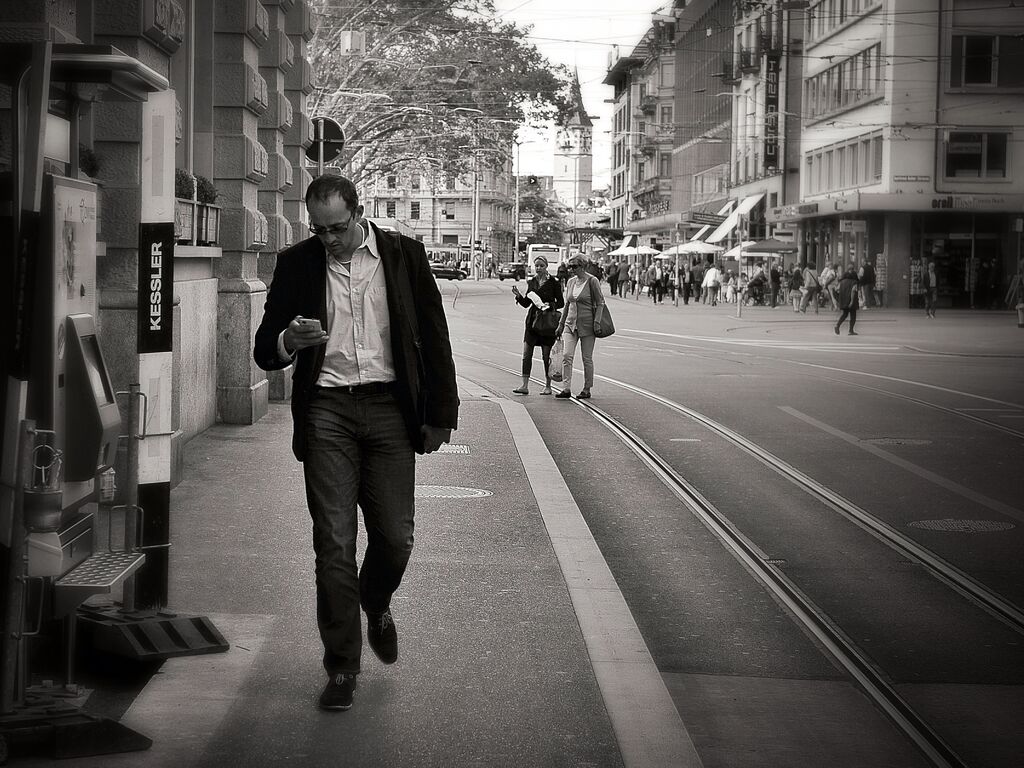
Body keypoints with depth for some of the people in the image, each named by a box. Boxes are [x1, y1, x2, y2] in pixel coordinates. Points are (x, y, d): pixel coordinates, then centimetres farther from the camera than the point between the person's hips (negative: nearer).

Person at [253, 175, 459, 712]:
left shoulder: (404, 256, 4)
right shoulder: (295, 264, 4)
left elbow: (433, 337, 7)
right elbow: (264, 351, 7)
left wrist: (439, 415, 4)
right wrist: (289, 340, -17)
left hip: (388, 409, 0)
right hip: (326, 411, 0)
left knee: (394, 538, 1)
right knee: (334, 544, -3)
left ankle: (377, 605, 35)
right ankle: (341, 668, 7)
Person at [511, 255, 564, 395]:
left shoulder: (553, 283, -4)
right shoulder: (531, 282, 10)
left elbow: (561, 302, 0)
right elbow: (526, 303, 12)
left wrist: (550, 305, -18)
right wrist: (518, 295, -5)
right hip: (532, 320, 4)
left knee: (546, 355, 1)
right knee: (526, 353, -3)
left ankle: (548, 386, 13)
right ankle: (525, 386, -3)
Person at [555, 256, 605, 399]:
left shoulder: (592, 281, -7)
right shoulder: (570, 282, 10)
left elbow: (600, 303, -5)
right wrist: (561, 325, 18)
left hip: (587, 324, -5)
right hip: (571, 323, 5)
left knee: (587, 358, 2)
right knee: (567, 355, -9)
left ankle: (586, 390, 13)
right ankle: (566, 389, -11)